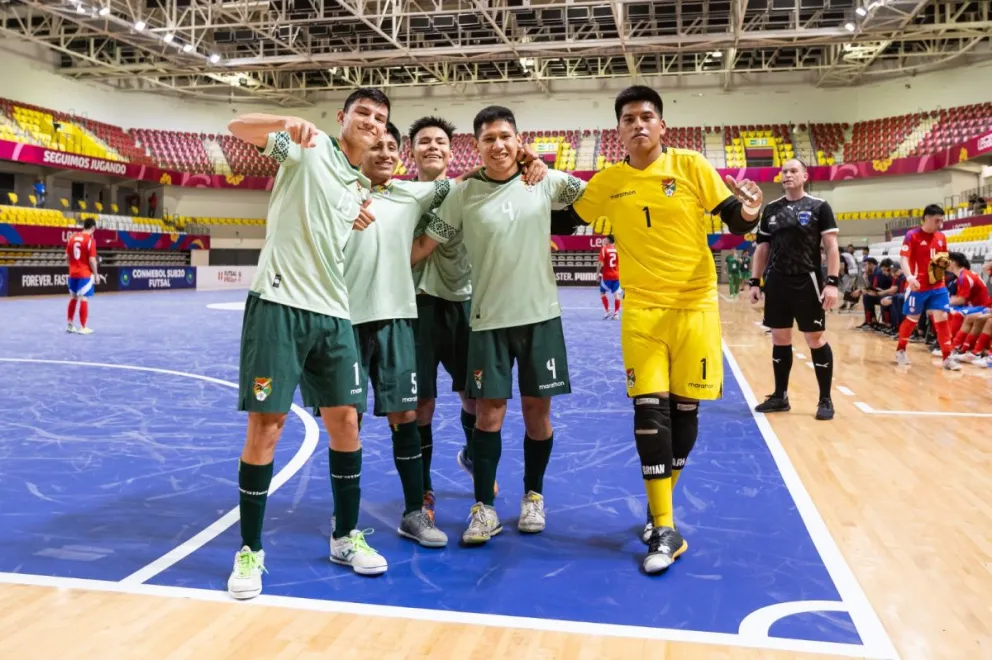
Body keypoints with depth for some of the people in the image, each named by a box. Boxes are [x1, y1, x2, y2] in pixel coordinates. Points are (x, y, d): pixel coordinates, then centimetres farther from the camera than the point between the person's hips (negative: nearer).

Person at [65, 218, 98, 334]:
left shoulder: (73, 237, 7)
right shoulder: (90, 239, -12)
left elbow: (67, 256, 9)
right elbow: (92, 260, -16)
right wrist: (95, 275, -7)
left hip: (73, 273, 7)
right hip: (85, 274, -7)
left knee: (73, 298, 16)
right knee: (84, 299, -4)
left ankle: (70, 325, 23)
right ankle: (83, 327, -2)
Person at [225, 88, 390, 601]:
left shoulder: (362, 188, 18)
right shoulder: (309, 148, 1)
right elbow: (237, 127, -9)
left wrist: (361, 226, 8)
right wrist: (287, 122, -28)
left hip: (332, 312, 6)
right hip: (279, 303, -6)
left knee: (345, 421, 6)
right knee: (266, 426, -4)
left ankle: (345, 537, 22)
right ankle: (250, 550, 11)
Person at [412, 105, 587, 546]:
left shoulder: (546, 182, 0)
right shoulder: (464, 195, -3)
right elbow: (425, 244, 1)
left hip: (540, 315, 1)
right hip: (488, 319, -1)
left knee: (537, 411, 8)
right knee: (489, 412, 0)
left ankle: (533, 496, 28)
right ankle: (484, 508, 14)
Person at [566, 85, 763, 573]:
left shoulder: (691, 166, -2)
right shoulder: (608, 183, 3)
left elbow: (734, 221, -2)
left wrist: (748, 216, -24)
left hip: (695, 306, 0)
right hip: (642, 309, 0)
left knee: (685, 408, 6)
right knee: (649, 409, -8)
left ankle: (660, 505, 28)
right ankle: (666, 528, 0)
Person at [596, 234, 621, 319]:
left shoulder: (604, 249, -9)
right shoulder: (617, 249, 4)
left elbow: (601, 263, -14)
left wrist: (597, 274, -6)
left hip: (606, 275, -4)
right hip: (616, 275, 4)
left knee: (602, 293, 11)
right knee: (616, 294, 6)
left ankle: (607, 311, 4)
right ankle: (616, 313, 4)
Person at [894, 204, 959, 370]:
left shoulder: (941, 237, 8)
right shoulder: (912, 235, -9)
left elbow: (943, 257, 21)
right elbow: (904, 259, -15)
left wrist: (945, 262, -4)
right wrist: (910, 277, -31)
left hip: (938, 287, 4)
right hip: (918, 287, -4)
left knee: (942, 318, -4)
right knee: (911, 319, 8)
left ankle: (947, 358, -1)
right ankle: (900, 350, 27)